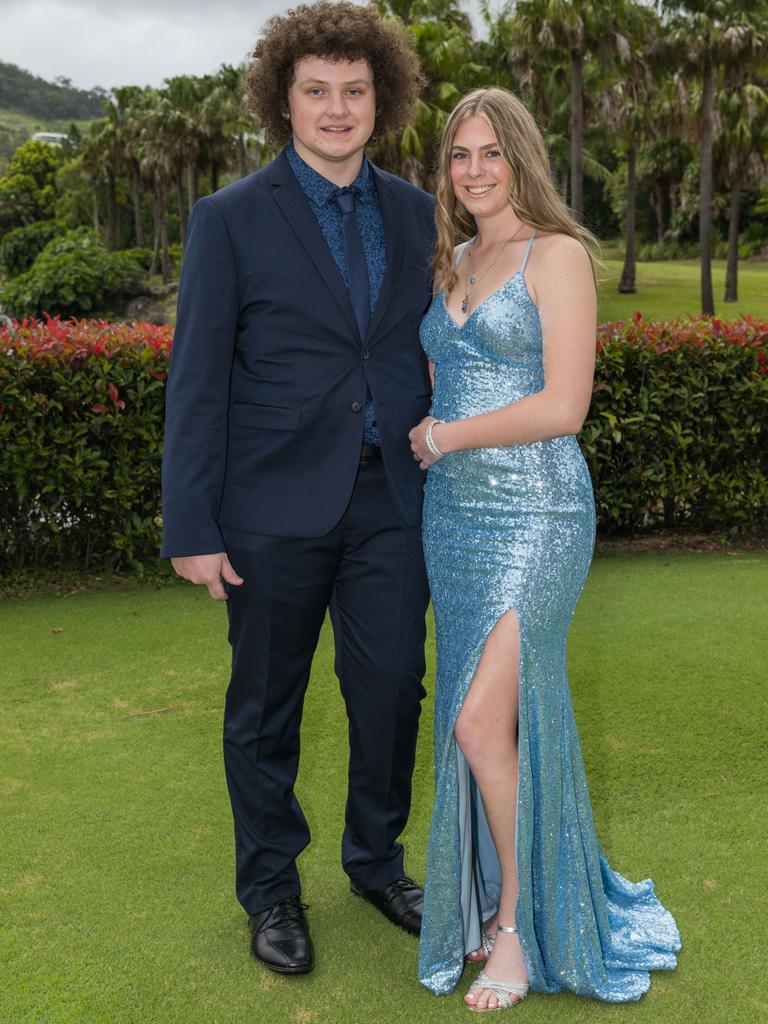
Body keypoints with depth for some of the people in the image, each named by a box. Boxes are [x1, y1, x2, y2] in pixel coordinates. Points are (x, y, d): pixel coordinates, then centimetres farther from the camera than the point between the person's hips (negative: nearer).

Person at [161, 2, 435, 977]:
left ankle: (376, 861, 35)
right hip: (276, 509, -3)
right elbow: (197, 381, -6)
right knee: (265, 709, 10)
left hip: (388, 501, 3)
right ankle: (271, 888, 32)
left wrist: (440, 478, 9)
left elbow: (427, 351, 13)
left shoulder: (415, 213, 8)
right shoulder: (230, 219, -4)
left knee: (392, 692, 9)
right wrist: (193, 528, -9)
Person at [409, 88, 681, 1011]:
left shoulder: (556, 255, -6)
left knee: (483, 721, -10)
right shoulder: (453, 264, 15)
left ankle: (519, 928, 10)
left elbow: (563, 407, -16)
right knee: (487, 717, 12)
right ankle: (494, 896, 27)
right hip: (454, 516, 7)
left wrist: (442, 436, -8)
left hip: (534, 516, -7)